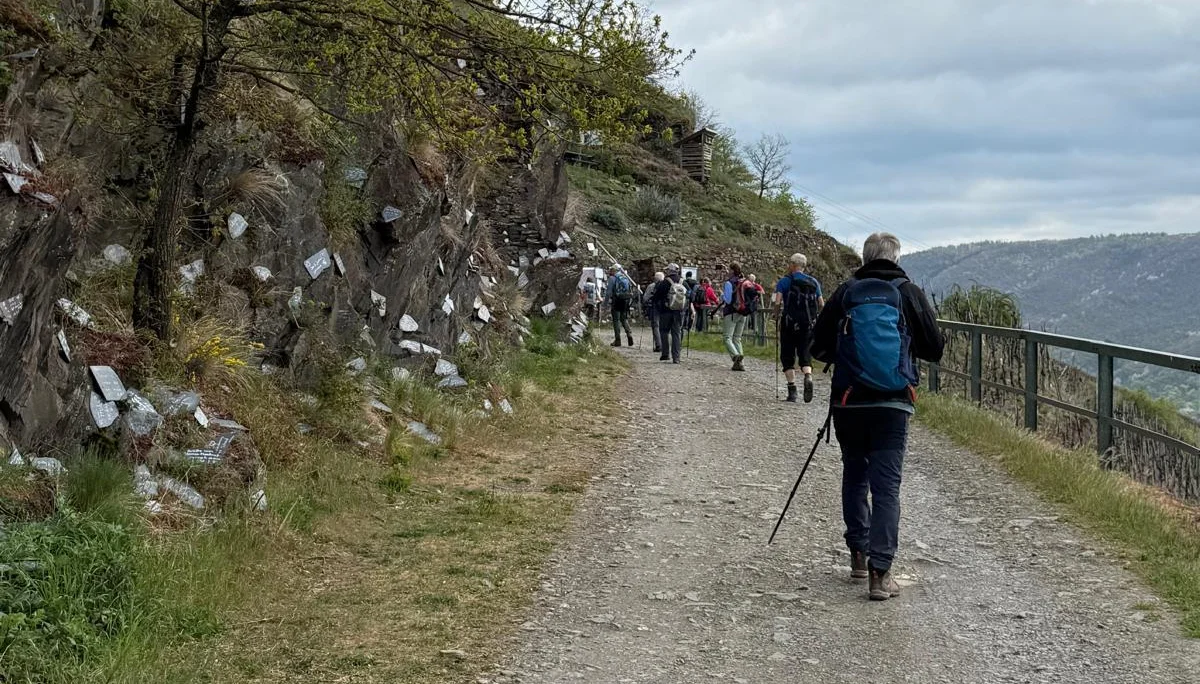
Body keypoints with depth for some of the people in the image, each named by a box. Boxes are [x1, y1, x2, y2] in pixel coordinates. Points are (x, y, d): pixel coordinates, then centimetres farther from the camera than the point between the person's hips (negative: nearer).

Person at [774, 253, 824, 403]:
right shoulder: (814, 282, 10)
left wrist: (778, 320, 2)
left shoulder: (784, 281, 0)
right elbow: (821, 305, 7)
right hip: (809, 324, 3)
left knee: (788, 357, 6)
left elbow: (777, 303, -10)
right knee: (805, 354, 7)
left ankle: (792, 390, -2)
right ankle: (808, 377, -23)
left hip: (790, 323, -3)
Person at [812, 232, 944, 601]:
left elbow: (818, 347, 3)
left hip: (848, 402, 1)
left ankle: (859, 554, 25)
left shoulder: (845, 293, 0)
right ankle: (880, 572, -9)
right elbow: (935, 349, 3)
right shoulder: (909, 294, -1)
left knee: (854, 475, 20)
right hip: (893, 405, -1)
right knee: (886, 486, -1)